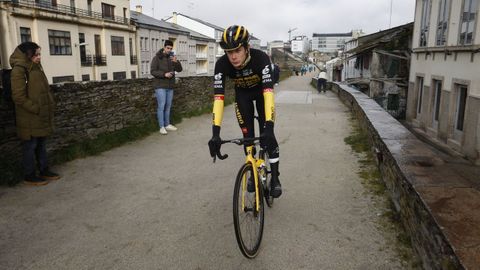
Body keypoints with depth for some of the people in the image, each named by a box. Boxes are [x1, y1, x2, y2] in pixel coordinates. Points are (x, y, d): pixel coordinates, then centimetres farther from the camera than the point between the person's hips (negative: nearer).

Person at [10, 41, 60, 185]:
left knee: (41, 144, 16)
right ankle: (30, 176, 14)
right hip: (29, 118, -8)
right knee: (30, 146, 2)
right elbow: (19, 96, -18)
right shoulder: (19, 69, -14)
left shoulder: (36, 67, 13)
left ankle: (44, 170, 28)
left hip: (42, 115, 8)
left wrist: (49, 107, 10)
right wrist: (36, 109, -17)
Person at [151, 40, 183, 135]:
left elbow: (179, 69, 3)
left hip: (170, 86, 5)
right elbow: (153, 71, -9)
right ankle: (162, 127, -2)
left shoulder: (172, 57, 10)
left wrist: (176, 62, -16)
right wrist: (164, 74, -22)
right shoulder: (157, 58, -4)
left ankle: (167, 125, 20)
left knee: (168, 106, 10)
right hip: (160, 86, -5)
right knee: (161, 106, -7)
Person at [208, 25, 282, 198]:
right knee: (248, 135, -2)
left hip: (261, 90, -2)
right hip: (242, 93, 2)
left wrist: (269, 127, -55)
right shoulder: (222, 64, -32)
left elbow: (268, 92, -45)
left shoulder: (260, 58, -38)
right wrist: (215, 133, -45)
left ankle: (275, 178, -1)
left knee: (267, 134, -12)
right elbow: (218, 97, -36)